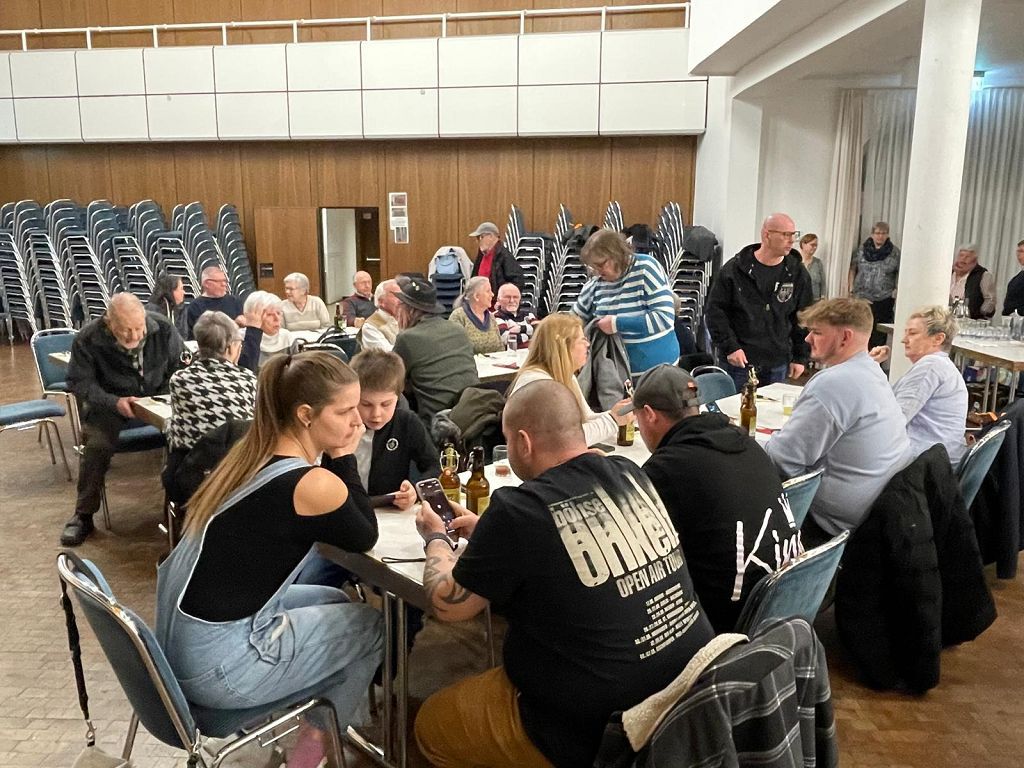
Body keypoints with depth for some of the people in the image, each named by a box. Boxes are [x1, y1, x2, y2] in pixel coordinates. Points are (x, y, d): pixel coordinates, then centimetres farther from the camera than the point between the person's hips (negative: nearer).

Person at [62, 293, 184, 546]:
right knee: (97, 445, -28)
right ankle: (83, 516, -7)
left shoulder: (163, 329, -9)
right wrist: (114, 402, -24)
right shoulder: (87, 339, -14)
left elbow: (180, 366, 4)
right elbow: (79, 382, -8)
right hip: (110, 404, -1)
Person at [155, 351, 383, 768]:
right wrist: (343, 456, -6)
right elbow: (364, 539, -3)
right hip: (215, 666, -8)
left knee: (335, 601, 21)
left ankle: (315, 719, 30)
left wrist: (334, 455, 1)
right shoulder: (314, 484, -23)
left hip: (180, 642, 8)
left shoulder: (250, 453, 2)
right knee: (372, 625, 9)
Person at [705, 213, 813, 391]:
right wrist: (730, 347, -11)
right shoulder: (735, 268, -5)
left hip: (778, 365, 3)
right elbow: (715, 310, -4)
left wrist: (800, 357, 6)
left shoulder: (798, 273, 4)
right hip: (739, 362, -2)